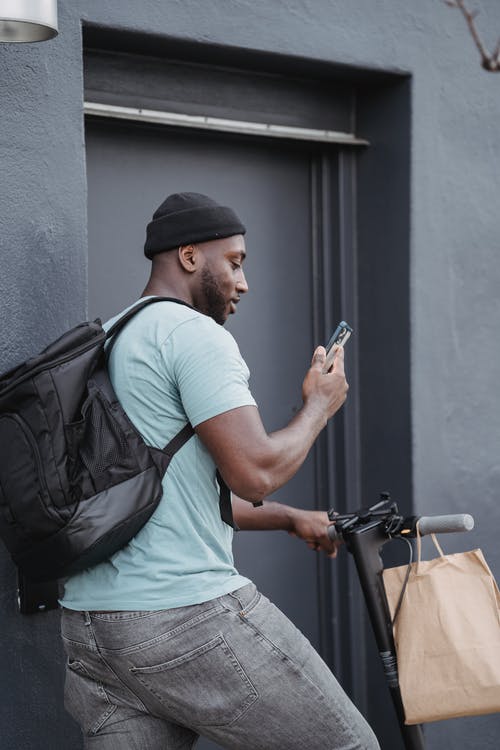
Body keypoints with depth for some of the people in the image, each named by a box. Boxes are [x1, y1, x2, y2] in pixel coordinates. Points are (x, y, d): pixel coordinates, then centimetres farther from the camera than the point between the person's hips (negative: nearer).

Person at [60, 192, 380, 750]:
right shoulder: (196, 333, -9)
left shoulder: (103, 343, 21)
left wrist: (290, 518, 31)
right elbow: (255, 471, -17)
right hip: (189, 617, -9)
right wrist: (319, 405, 2)